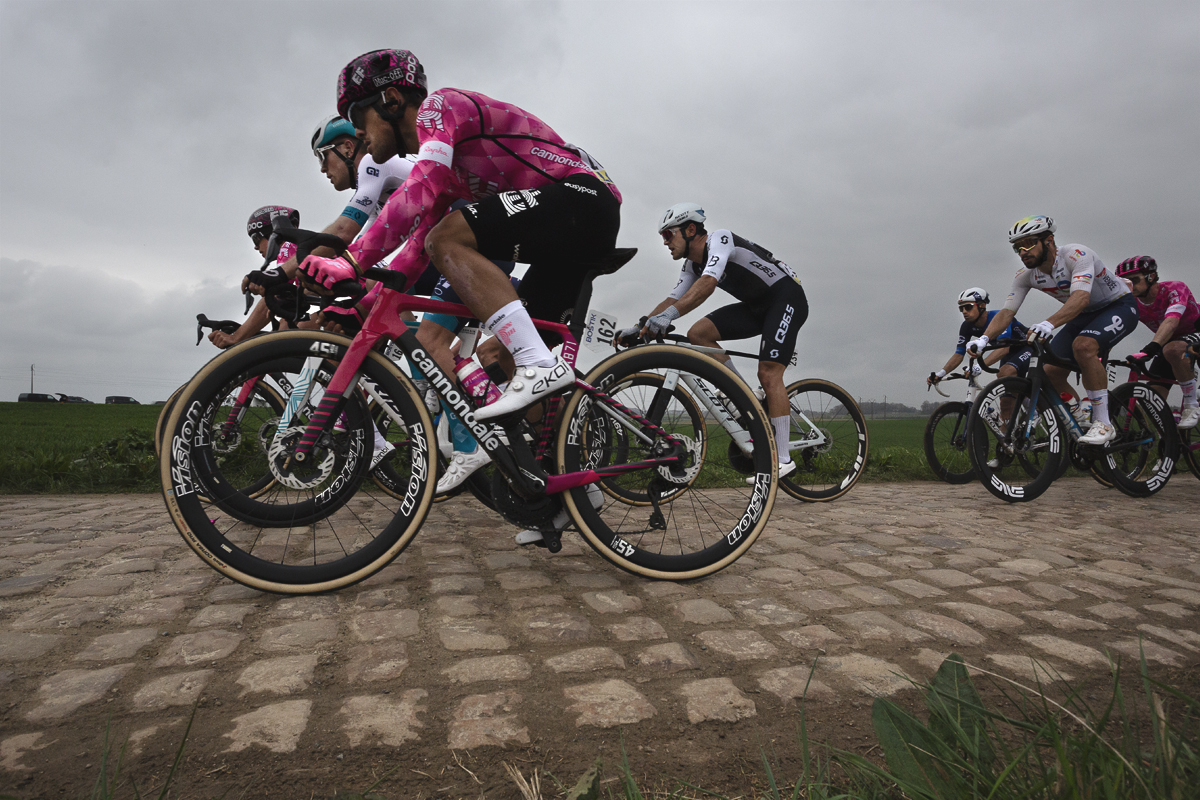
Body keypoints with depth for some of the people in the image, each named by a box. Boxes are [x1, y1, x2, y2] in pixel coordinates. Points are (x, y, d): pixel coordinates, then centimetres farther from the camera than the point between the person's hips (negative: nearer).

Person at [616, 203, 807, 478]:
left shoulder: (720, 239, -22)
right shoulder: (691, 266, 5)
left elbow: (708, 283, -39)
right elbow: (673, 299, 3)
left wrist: (668, 315, -50)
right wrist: (640, 327, -10)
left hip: (788, 297, -8)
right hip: (757, 306, 8)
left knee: (768, 374, -19)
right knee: (697, 334, -9)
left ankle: (783, 459, -14)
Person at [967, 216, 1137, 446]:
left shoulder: (1077, 254, -30)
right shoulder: (1026, 274, -11)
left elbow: (1080, 298, -45)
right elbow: (1007, 312, -17)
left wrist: (1049, 323, -62)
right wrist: (984, 338, -36)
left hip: (1119, 306, -6)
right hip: (1085, 314, 7)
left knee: (1083, 345, -35)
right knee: (1051, 372, -8)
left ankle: (1103, 423, -23)